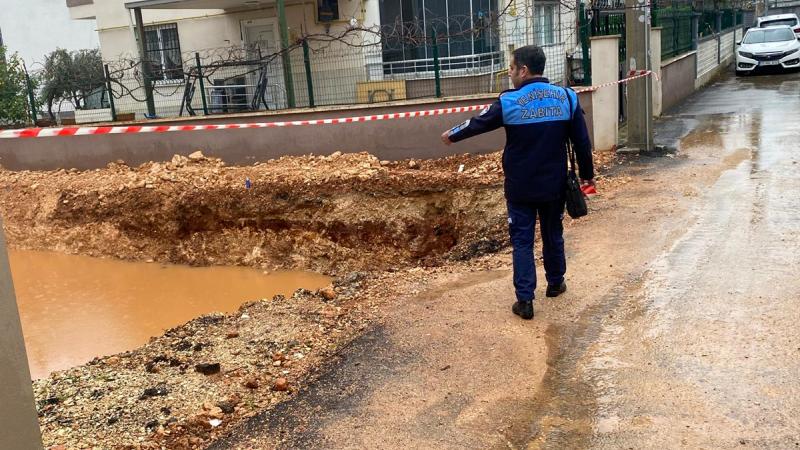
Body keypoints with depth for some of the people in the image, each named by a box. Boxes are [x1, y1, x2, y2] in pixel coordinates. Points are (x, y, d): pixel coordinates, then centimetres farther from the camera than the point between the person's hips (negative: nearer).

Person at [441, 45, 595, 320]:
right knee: (553, 235, 21)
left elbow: (477, 124, 4)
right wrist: (587, 175, 12)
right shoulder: (567, 98, -4)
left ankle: (525, 301, 3)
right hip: (554, 186, 3)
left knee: (522, 241, 5)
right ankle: (556, 283, 39)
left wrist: (453, 135, 23)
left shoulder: (509, 102, -11)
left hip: (520, 188, -3)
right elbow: (582, 142, 0)